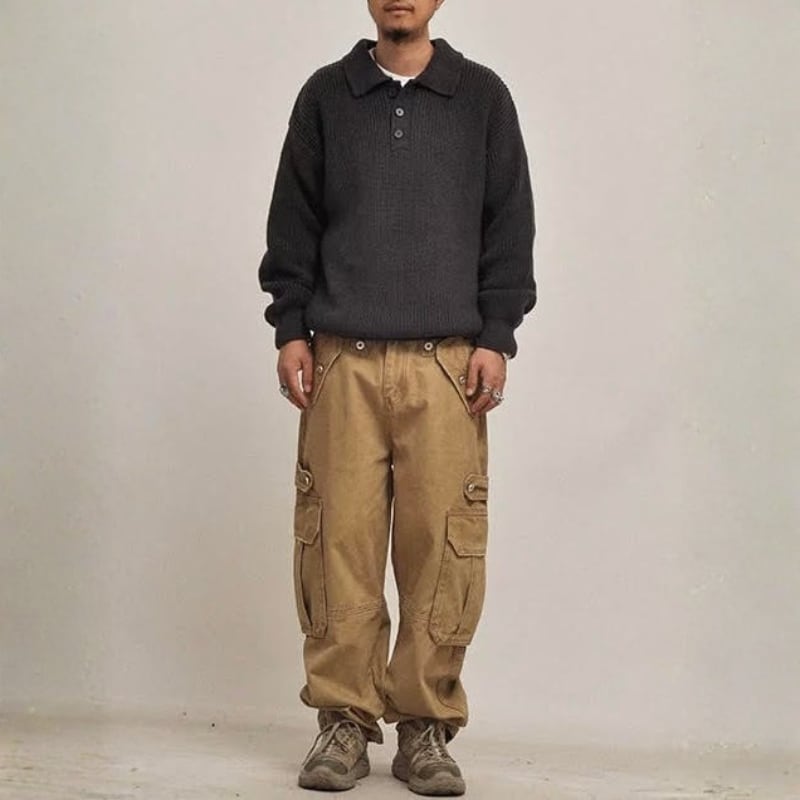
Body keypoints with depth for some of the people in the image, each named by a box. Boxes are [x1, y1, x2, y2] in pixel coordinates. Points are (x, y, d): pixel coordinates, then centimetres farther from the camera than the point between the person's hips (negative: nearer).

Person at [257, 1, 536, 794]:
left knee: (440, 543, -4)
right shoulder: (326, 95, 12)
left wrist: (496, 338, 0)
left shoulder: (482, 96, 10)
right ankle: (344, 720, 5)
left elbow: (510, 223, 7)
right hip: (342, 360, 1)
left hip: (447, 362, 0)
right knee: (339, 537, -4)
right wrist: (290, 328, 3)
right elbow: (293, 219, 11)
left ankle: (426, 724, 5)